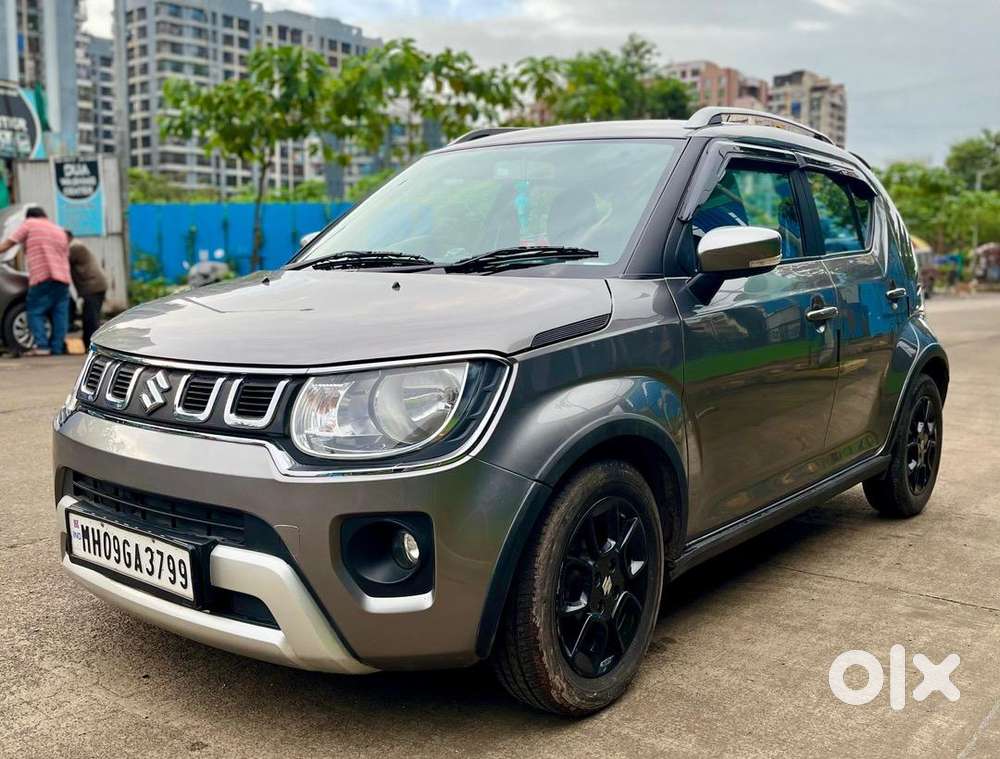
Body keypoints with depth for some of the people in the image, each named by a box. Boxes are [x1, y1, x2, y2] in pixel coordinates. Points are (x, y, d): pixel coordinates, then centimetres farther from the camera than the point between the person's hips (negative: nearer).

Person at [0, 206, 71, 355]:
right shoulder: (61, 231, 23)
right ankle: (58, 347, 2)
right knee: (60, 313, 5)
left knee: (35, 311, 1)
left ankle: (42, 345, -10)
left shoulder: (29, 224, 6)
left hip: (42, 277, -5)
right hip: (63, 278, 5)